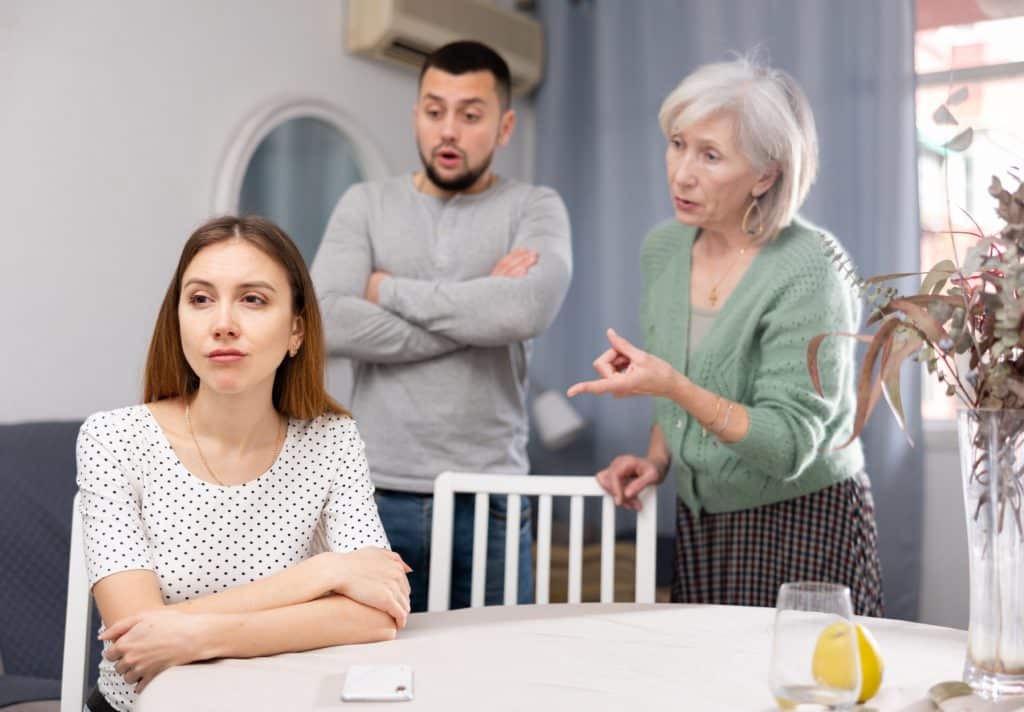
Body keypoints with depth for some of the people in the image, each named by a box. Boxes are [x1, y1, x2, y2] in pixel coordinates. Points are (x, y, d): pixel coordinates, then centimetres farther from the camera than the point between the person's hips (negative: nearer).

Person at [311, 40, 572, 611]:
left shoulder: (534, 209, 4)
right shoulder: (365, 206, 7)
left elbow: (528, 309, -18)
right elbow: (327, 324, -10)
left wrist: (390, 289, -8)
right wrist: (475, 312, -11)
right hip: (378, 496, 1)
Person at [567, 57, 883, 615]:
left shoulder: (810, 273, -19)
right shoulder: (662, 249, 1)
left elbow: (789, 447, -22)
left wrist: (674, 387, -31)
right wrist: (657, 457, -2)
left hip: (802, 526, -5)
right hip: (698, 523, 6)